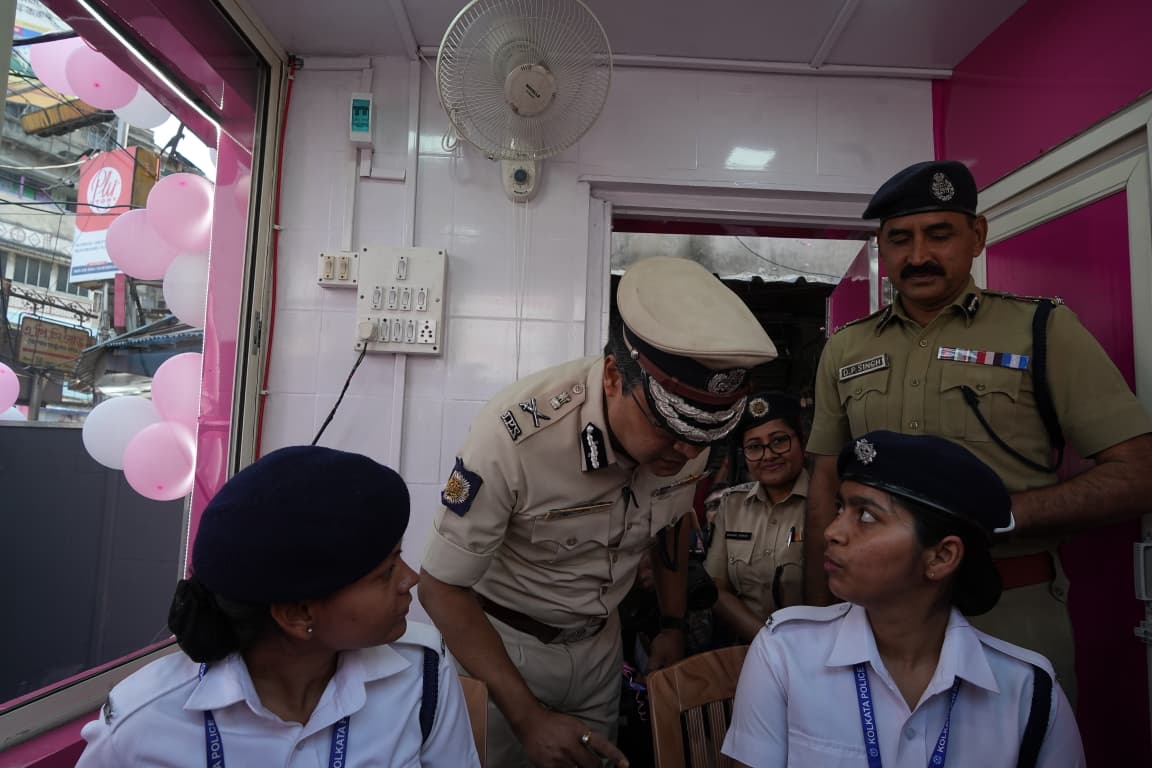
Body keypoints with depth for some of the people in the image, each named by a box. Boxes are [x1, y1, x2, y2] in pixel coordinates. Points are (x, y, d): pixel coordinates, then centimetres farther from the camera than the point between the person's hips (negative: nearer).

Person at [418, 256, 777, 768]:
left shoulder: (690, 425, -18)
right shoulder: (514, 435, -35)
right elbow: (443, 587, -22)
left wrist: (673, 624, 6)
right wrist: (528, 716, -24)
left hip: (600, 642, 5)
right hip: (500, 641, -4)